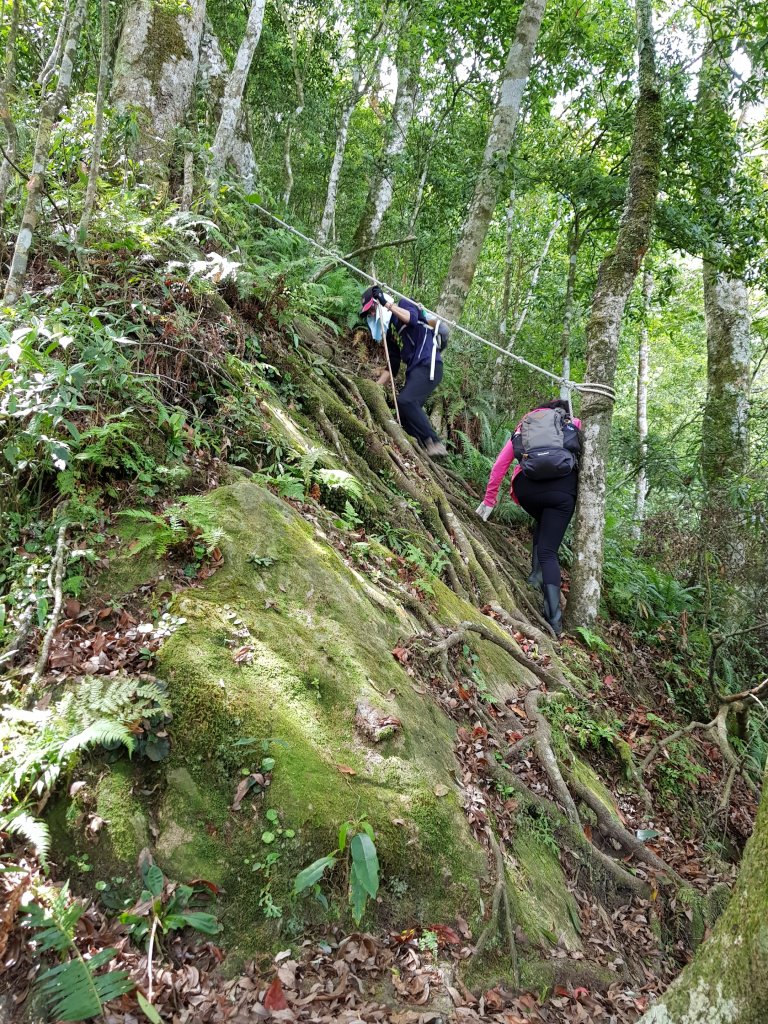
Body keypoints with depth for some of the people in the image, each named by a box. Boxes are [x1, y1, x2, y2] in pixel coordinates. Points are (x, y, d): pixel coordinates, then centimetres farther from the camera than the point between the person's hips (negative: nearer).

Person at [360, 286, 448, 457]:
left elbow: (412, 319, -21)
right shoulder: (390, 332, 23)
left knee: (405, 401, -25)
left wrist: (387, 304, -20)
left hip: (428, 365, -9)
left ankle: (435, 443, -21)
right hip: (414, 369, 9)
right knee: (406, 412, -3)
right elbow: (392, 366, 23)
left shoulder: (403, 304, 4)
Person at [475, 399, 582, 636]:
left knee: (542, 523, 34)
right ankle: (553, 617, -11)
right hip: (563, 487, -2)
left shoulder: (523, 426, 28)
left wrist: (489, 501, 26)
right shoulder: (575, 424, 26)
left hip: (527, 486, 2)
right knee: (548, 551, 2)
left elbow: (499, 465, 22)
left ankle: (537, 572, 16)